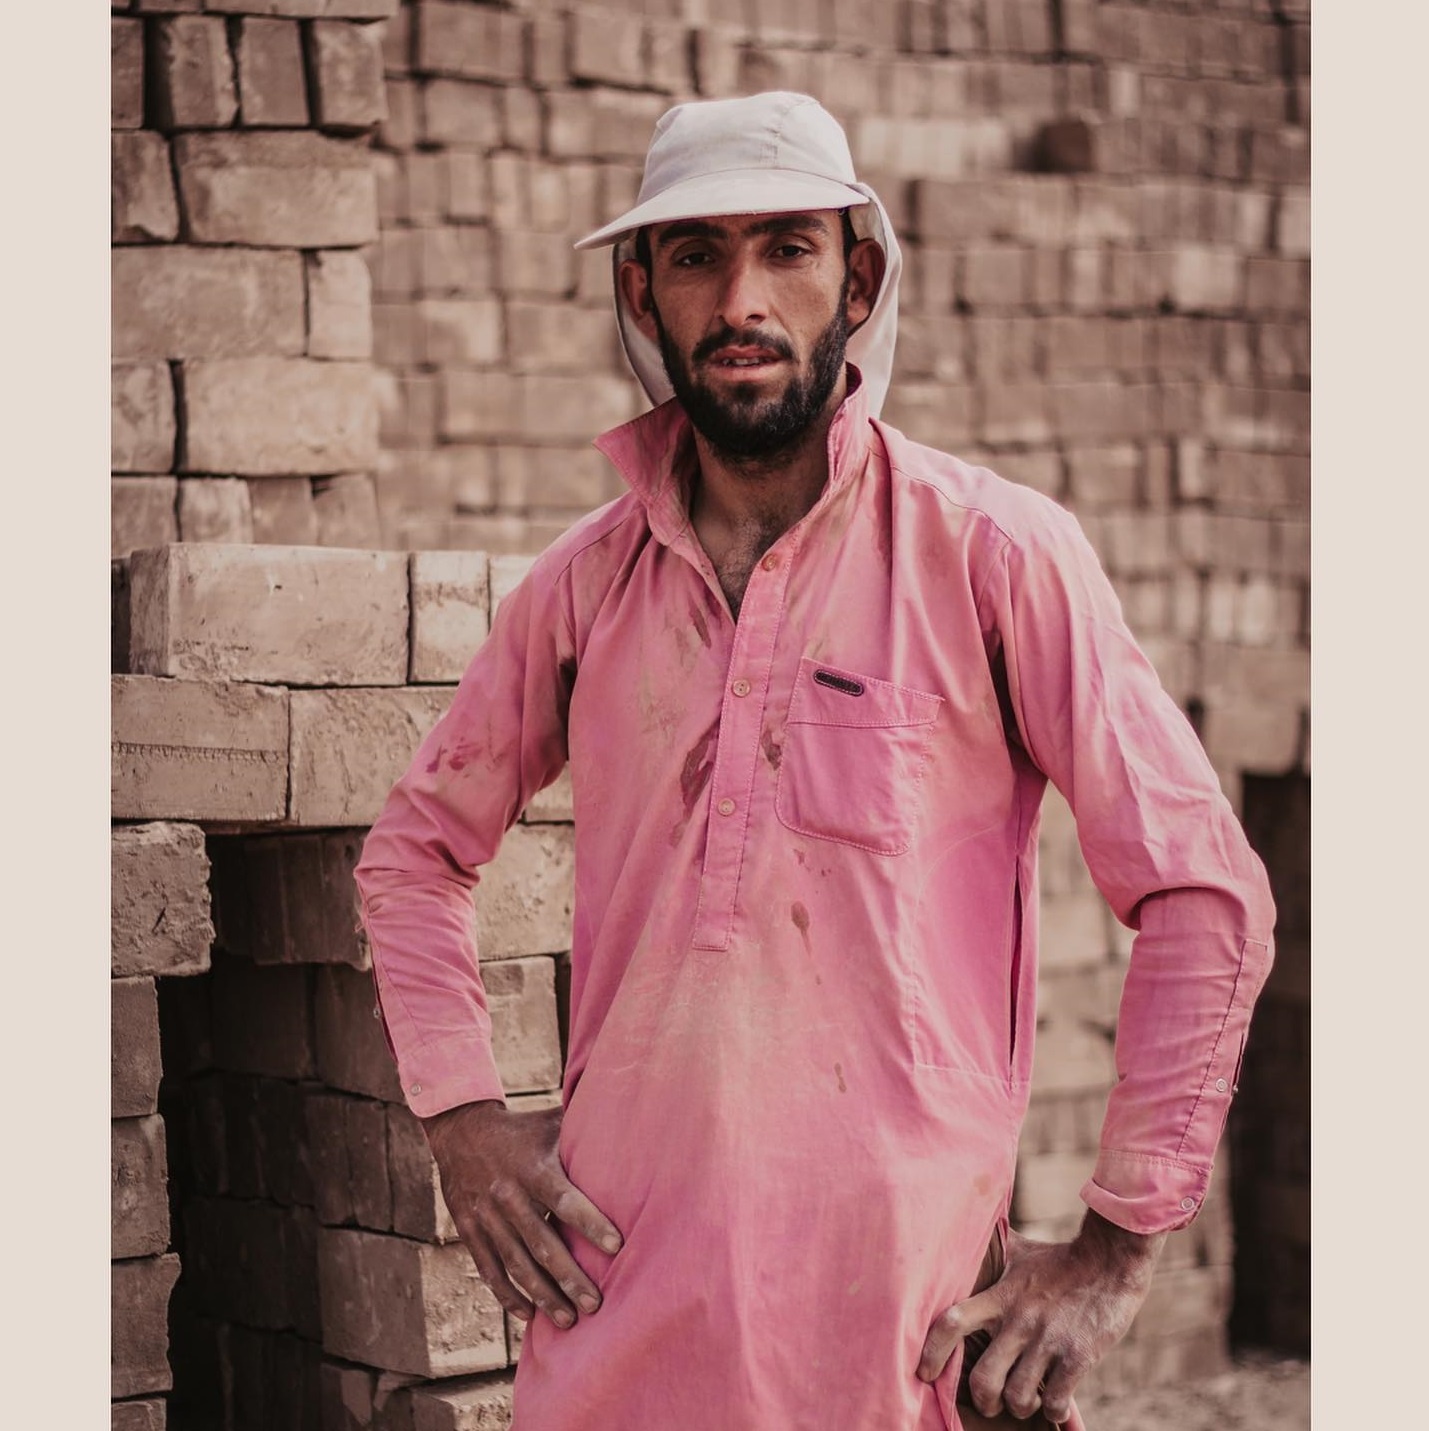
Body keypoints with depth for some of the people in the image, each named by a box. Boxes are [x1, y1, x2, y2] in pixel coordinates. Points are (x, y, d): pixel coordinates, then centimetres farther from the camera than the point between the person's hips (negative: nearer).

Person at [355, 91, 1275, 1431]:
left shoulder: (992, 552, -6)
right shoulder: (585, 581, 6)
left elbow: (1204, 893, -6)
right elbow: (413, 848, 20)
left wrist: (1113, 1254, -7)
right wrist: (459, 1118, 7)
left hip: (898, 1315, -3)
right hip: (615, 1284, 3)